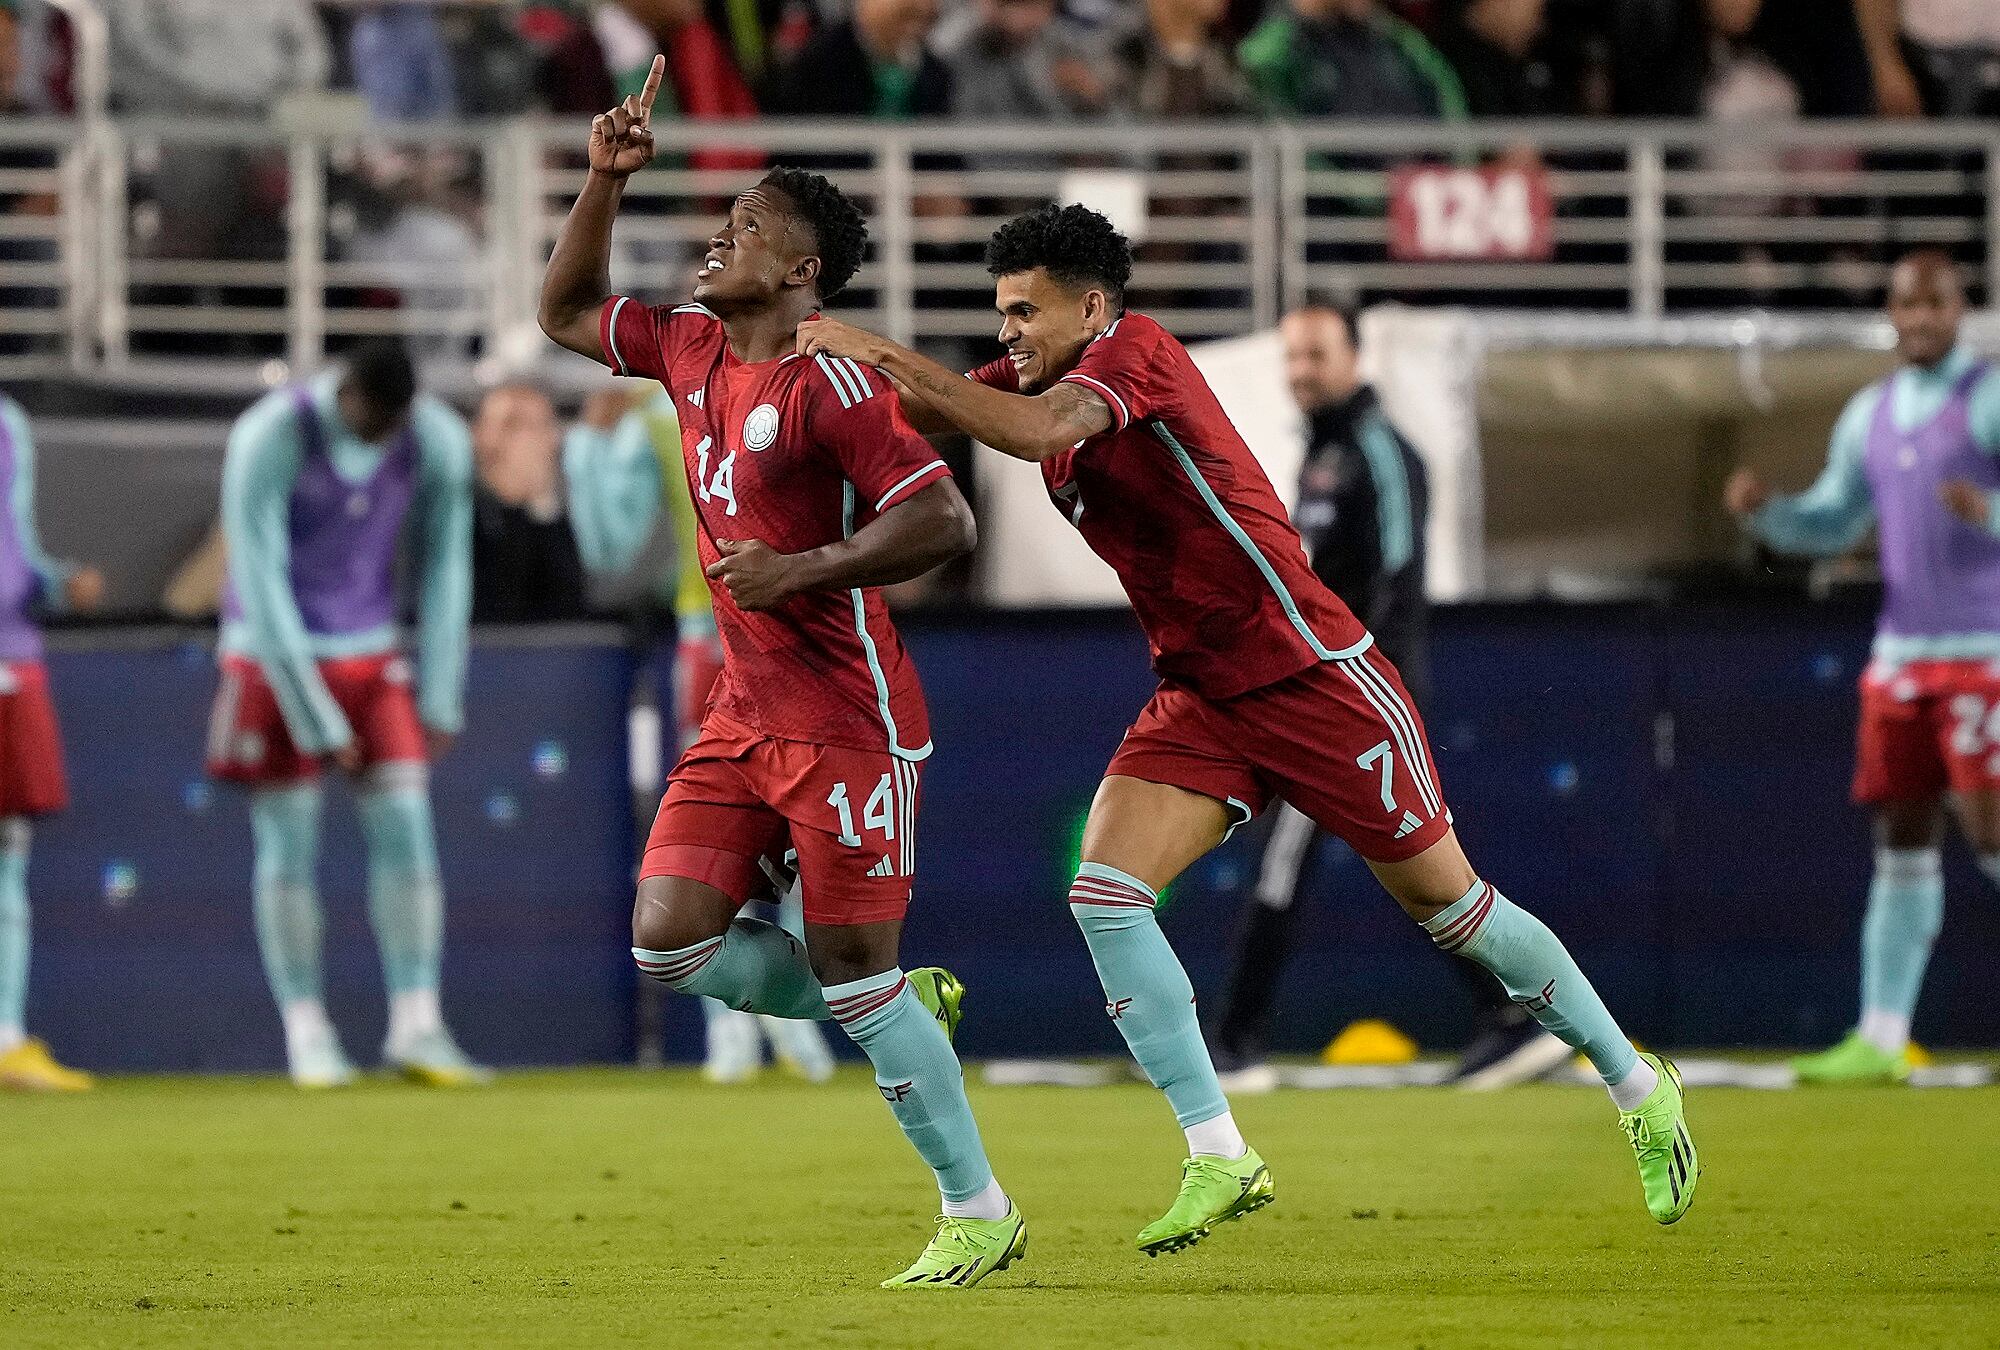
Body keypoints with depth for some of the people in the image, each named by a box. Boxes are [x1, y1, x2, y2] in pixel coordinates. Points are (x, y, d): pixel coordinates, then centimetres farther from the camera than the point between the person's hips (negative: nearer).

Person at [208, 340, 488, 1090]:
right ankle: (306, 1035, 2)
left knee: (404, 824, -7)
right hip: (274, 654, -3)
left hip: (372, 654, 4)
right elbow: (259, 582, -20)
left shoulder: (440, 443, -9)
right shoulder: (267, 442, -22)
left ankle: (416, 1027, -7)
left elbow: (444, 569, 2)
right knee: (289, 840, -4)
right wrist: (314, 717, -20)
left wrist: (441, 697, -1)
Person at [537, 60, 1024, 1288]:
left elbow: (943, 520, -21)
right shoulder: (693, 349, 10)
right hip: (746, 715, 8)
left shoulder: (828, 384, -15)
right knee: (671, 939, -2)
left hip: (846, 718, -8)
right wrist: (606, 181, 12)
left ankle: (980, 1211, 4)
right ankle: (906, 1008, 16)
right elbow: (570, 313, 25)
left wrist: (796, 571, -23)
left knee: (856, 978, -7)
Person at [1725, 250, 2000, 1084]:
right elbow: (1832, 523, 22)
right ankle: (1881, 1041, 4)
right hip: (1901, 654, 6)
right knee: (1903, 838, 4)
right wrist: (1763, 511, 3)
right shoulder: (1869, 415, 13)